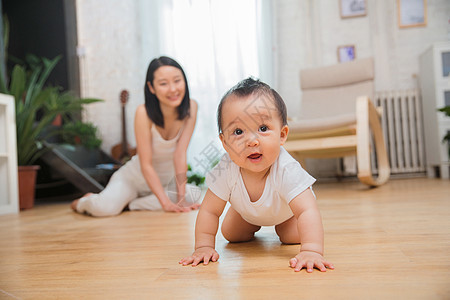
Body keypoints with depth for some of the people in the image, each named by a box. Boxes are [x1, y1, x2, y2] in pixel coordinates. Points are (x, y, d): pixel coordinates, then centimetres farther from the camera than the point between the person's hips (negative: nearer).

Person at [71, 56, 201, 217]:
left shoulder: (190, 107, -16)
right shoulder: (144, 113, -25)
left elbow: (180, 154, -18)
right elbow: (146, 164, -23)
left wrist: (181, 198, -23)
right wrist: (165, 203, -30)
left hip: (167, 179, 4)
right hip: (136, 177, -4)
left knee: (193, 195, -24)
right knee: (104, 208, -29)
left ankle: (130, 204, -6)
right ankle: (85, 201, 11)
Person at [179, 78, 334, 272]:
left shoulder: (287, 170, -48)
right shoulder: (226, 170, -39)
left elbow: (307, 211, -53)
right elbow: (209, 211, -28)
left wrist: (311, 251, -66)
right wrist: (204, 247, -34)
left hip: (285, 210, -2)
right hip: (247, 210, 2)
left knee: (292, 237, -14)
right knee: (231, 235, 3)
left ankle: (280, 225, 22)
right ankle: (254, 226, 37)